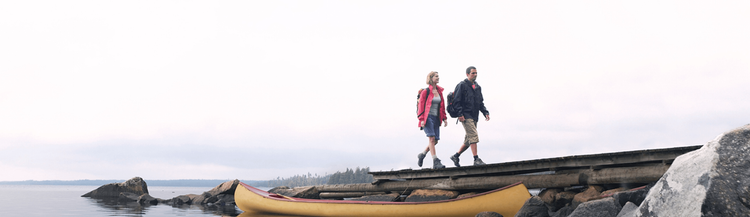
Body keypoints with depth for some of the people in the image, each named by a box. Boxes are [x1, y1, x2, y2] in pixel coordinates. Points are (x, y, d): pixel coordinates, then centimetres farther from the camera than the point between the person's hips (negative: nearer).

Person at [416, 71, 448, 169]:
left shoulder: (439, 91, 14)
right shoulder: (425, 91, -4)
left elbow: (442, 106, 19)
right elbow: (421, 106, -6)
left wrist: (444, 118, 13)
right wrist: (421, 119, -13)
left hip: (436, 118, 7)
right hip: (428, 117, -7)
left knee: (435, 140, 2)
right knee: (431, 138, -17)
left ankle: (422, 155, 24)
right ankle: (435, 162, -19)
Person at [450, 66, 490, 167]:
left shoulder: (478, 87, 18)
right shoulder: (462, 85, -4)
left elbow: (481, 102, 23)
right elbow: (456, 101, -9)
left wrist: (485, 112, 9)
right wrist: (460, 114, -17)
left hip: (474, 117, 8)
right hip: (466, 116, -8)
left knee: (468, 140, 10)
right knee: (473, 136, -17)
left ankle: (456, 156, 23)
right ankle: (476, 159, -16)